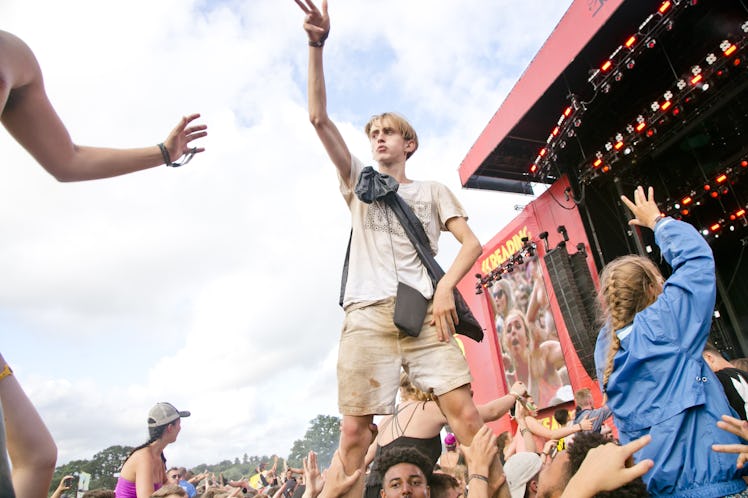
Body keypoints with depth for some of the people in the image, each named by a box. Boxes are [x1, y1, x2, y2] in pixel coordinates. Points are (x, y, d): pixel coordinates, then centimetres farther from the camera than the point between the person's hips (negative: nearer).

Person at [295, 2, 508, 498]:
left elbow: (472, 243, 10)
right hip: (368, 312, 1)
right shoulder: (359, 181, 23)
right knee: (355, 429, -4)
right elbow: (319, 118, 13)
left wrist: (446, 287, -9)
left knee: (466, 411, -11)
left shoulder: (433, 190, 21)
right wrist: (318, 45, 7)